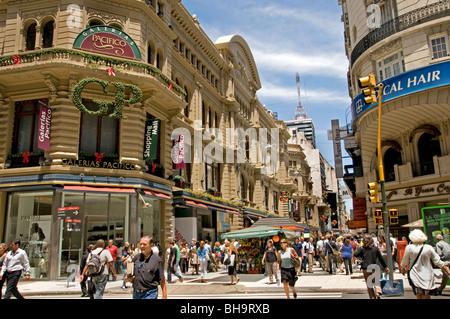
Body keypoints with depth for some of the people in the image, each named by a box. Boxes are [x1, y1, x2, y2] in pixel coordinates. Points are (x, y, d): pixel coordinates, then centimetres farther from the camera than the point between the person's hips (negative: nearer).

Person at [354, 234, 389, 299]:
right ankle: (378, 292, -12)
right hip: (375, 268, 1)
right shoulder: (376, 248, 2)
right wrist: (385, 267, 18)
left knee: (369, 285, 11)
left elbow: (355, 254, -15)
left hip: (366, 269, -1)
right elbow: (381, 258, 8)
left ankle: (372, 297, 8)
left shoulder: (362, 249, -5)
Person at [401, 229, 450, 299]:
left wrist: (403, 269, 21)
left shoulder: (409, 248, -9)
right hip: (428, 276, 2)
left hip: (415, 275, -2)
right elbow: (438, 261, 1)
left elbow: (405, 261, 3)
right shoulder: (429, 248, -4)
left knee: (419, 295, 5)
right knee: (426, 296, 10)